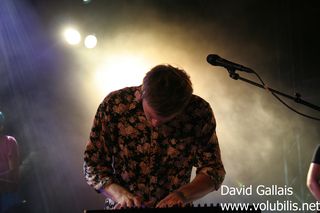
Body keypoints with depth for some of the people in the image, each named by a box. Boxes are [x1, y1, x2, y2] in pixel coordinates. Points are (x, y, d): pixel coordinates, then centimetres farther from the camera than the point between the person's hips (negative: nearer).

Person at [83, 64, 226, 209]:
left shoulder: (200, 112, -10)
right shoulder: (114, 105, -10)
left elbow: (214, 171, -3)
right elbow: (93, 166, -3)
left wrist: (182, 196, -19)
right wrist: (120, 195, -19)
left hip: (174, 207, 0)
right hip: (124, 208, 0)